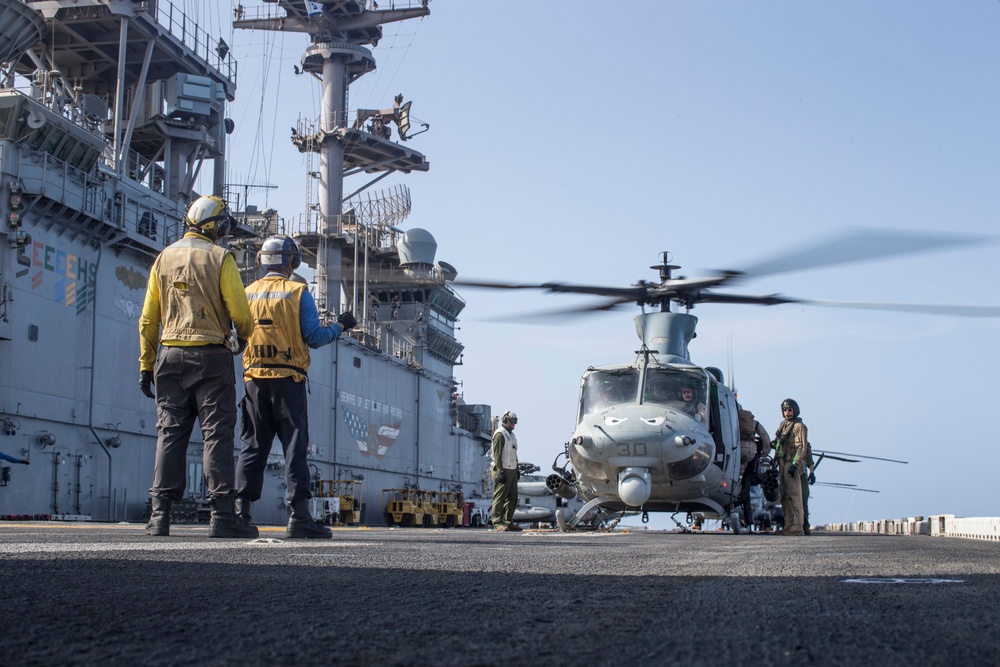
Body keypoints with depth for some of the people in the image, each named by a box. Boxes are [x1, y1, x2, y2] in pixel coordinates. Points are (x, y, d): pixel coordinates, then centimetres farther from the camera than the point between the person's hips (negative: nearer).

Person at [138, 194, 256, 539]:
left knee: (170, 433, 7)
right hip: (210, 355, -4)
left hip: (170, 355, 4)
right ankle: (221, 515, -3)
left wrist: (146, 364, 13)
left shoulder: (164, 258, 10)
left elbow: (148, 319, 9)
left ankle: (160, 514, 4)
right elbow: (239, 311, -8)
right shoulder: (220, 258, -4)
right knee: (217, 433, -2)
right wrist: (244, 336, 14)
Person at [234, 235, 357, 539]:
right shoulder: (298, 292, -3)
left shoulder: (249, 293, 7)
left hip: (254, 378, 4)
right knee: (295, 446, -2)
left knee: (252, 446, 8)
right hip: (288, 378, -3)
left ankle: (241, 512, 3)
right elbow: (314, 338, -5)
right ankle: (299, 516, -6)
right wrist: (340, 326, 11)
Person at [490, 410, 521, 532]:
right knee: (500, 497, -7)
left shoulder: (511, 434, 20)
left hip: (511, 470, 9)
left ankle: (508, 522, 13)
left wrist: (517, 470, 21)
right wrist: (500, 472, -21)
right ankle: (497, 522, -7)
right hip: (503, 470, -9)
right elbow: (497, 454, -16)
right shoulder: (500, 434, -10)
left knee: (512, 497, 9)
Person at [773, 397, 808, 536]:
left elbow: (802, 447, -13)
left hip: (792, 463, -9)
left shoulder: (799, 426, -5)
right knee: (785, 496, 9)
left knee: (794, 495, -11)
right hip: (783, 462, 9)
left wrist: (795, 464, -21)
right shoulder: (783, 425, 20)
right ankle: (789, 525, 13)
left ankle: (797, 527, -13)